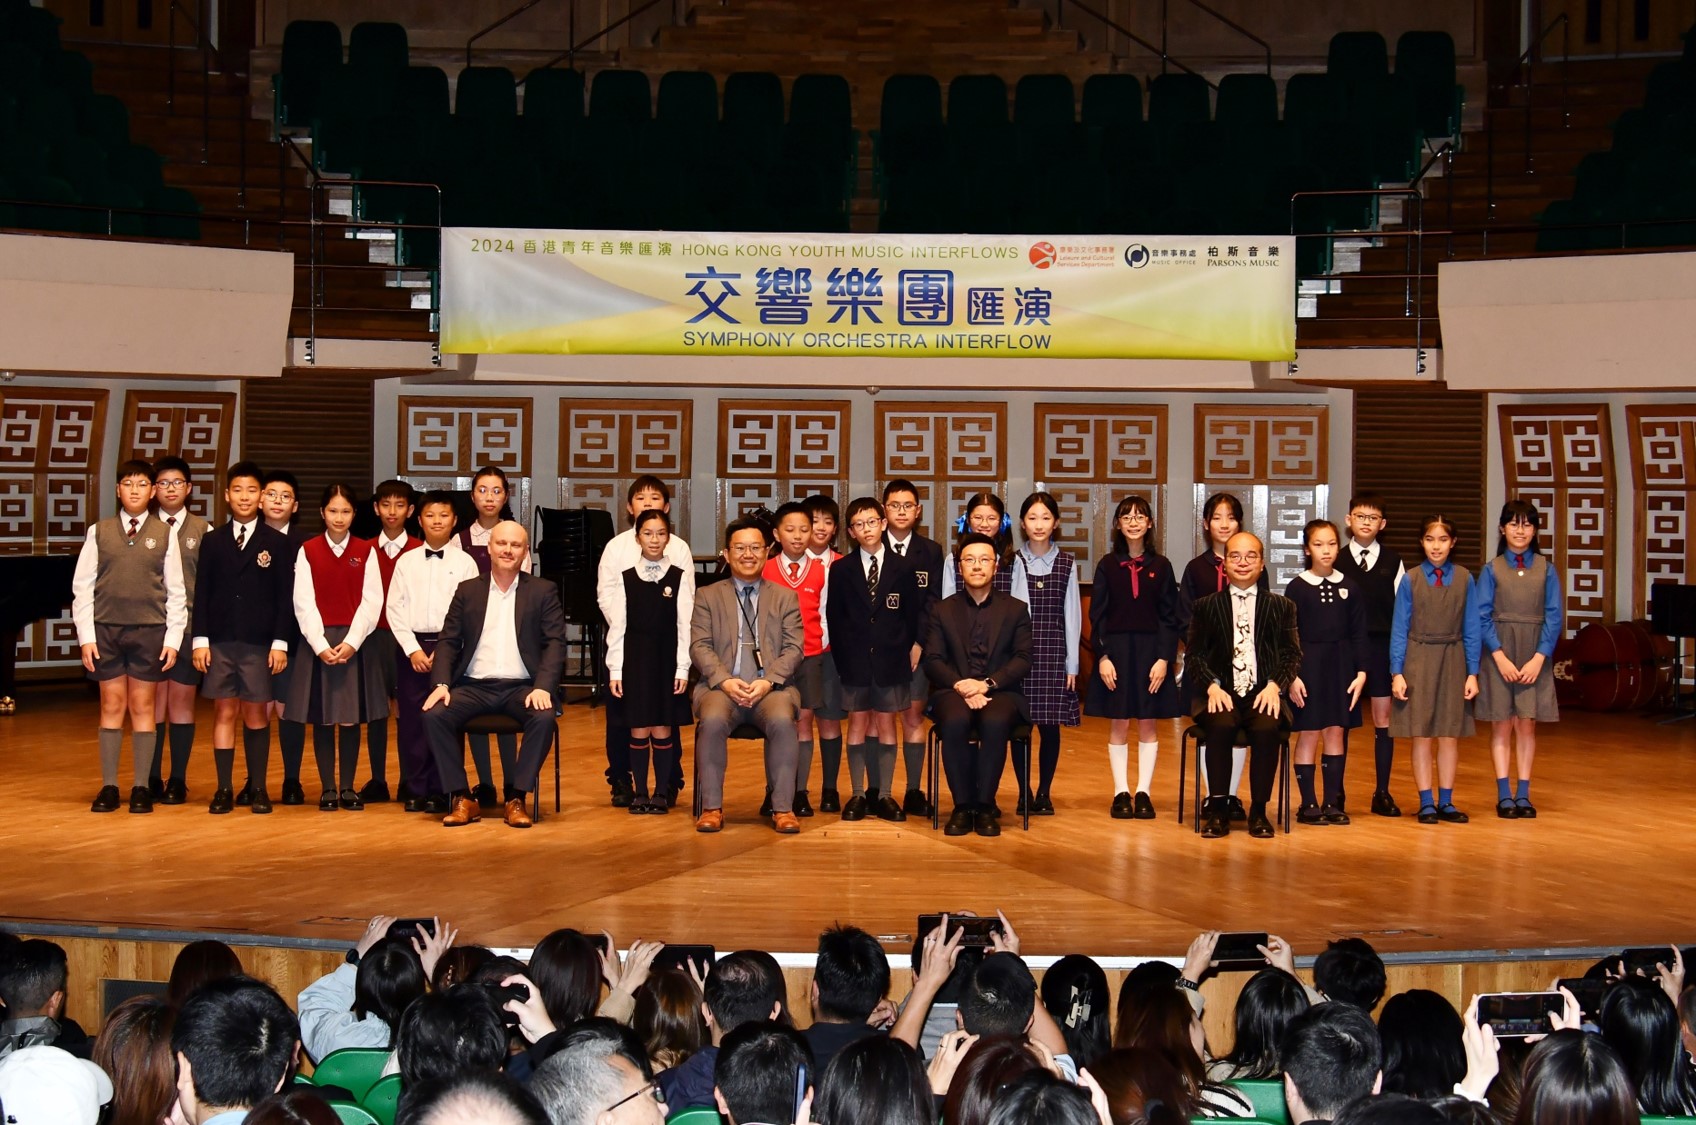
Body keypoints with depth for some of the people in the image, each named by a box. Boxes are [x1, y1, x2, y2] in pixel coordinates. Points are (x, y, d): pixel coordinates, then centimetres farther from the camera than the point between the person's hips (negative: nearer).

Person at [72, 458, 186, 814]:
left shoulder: (164, 534, 2)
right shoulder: (99, 531, 4)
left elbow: (175, 592, 3)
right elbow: (82, 587, 4)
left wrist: (173, 638, -3)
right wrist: (86, 636, -3)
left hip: (150, 630, -1)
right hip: (106, 628, 1)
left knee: (143, 707, 4)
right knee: (112, 706, 6)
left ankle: (141, 787, 11)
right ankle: (109, 787, 12)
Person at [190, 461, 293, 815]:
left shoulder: (277, 543, 4)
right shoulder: (212, 541, 9)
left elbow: (285, 597, 1)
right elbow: (201, 594, 7)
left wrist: (280, 642, -6)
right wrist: (200, 639, -1)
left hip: (259, 642, -1)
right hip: (220, 641, 1)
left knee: (255, 714, 3)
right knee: (224, 712, 2)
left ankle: (258, 788, 9)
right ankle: (224, 789, 7)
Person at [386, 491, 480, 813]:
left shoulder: (464, 562, 1)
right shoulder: (406, 561, 7)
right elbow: (394, 608, 4)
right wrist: (413, 649, -6)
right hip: (411, 646, 2)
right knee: (411, 720, 3)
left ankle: (440, 791, 8)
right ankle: (415, 791, 12)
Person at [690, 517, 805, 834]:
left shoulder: (785, 597, 16)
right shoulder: (708, 597, 15)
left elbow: (793, 649, 6)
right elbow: (700, 646, 4)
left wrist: (768, 681, -12)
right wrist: (725, 681, -14)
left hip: (771, 687, 0)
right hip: (722, 686, 0)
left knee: (782, 720, -33)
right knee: (712, 720, -33)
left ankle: (783, 808, -20)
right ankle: (711, 807, -20)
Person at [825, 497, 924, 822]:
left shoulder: (904, 568, 4)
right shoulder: (841, 570, 4)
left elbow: (914, 615, 6)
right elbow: (834, 618, 5)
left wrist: (914, 647, -3)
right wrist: (842, 656, 0)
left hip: (891, 659, 0)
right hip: (854, 660, 0)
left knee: (886, 724, 4)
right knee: (858, 724, 3)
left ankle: (883, 795, 8)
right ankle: (858, 795, 8)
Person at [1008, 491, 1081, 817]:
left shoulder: (1067, 564, 5)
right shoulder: (1012, 562, 2)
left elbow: (1072, 614, 6)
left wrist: (1072, 663, 2)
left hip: (1054, 652, 1)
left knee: (1051, 725, 2)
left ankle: (1044, 792, 13)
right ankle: (1024, 792, 11)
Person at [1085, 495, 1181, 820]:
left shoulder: (1160, 566, 3)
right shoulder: (1107, 565, 3)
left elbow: (1169, 616, 2)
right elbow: (1097, 615, 1)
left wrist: (1164, 659, -8)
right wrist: (1102, 656, -8)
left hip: (1151, 649, 0)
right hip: (1116, 648, 0)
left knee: (1148, 724, 4)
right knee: (1118, 724, 3)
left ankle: (1143, 793, 11)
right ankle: (1121, 793, 10)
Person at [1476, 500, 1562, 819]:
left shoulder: (1546, 570, 3)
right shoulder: (1491, 570, 1)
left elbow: (1553, 616, 0)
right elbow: (1482, 617, -3)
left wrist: (1539, 658, -11)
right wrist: (1500, 656, -13)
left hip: (1535, 656, 1)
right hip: (1499, 653, 0)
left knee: (1527, 725, 3)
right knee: (1502, 726, 2)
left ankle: (1523, 795, 10)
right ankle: (1504, 795, 7)